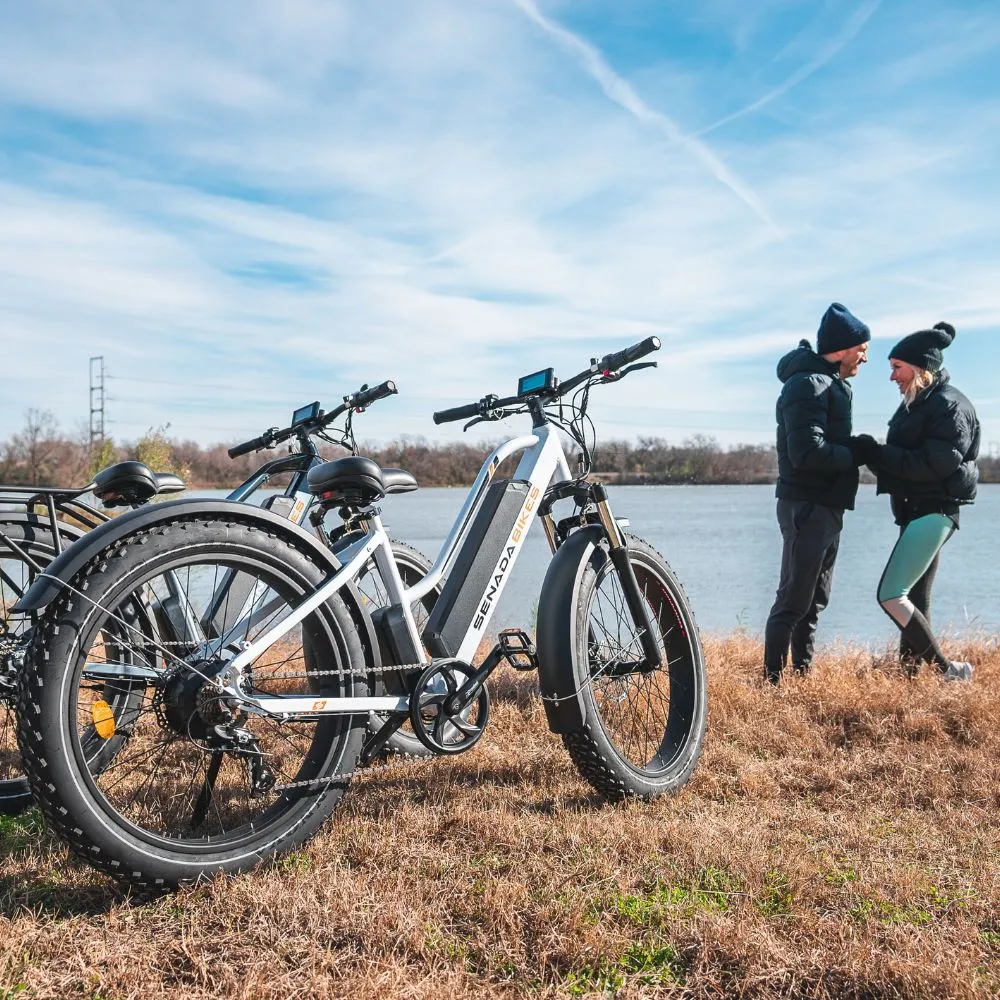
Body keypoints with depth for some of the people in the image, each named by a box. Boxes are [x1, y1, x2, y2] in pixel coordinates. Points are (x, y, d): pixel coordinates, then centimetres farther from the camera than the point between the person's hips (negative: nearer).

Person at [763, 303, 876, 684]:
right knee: (794, 601, -8)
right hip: (807, 506, -11)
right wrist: (855, 454, -12)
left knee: (815, 599, 15)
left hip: (826, 507, 11)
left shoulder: (830, 385, 19)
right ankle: (773, 680, -4)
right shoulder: (808, 384, -15)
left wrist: (857, 446, 0)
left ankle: (802, 673, 24)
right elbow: (808, 452, -25)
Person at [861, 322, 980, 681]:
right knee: (915, 600, 10)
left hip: (933, 512, -10)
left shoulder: (949, 405, -12)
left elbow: (937, 464, -21)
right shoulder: (917, 404, 17)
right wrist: (877, 456, -1)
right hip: (917, 512, 10)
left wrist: (878, 455, -18)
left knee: (891, 596, -14)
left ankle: (949, 670, -8)